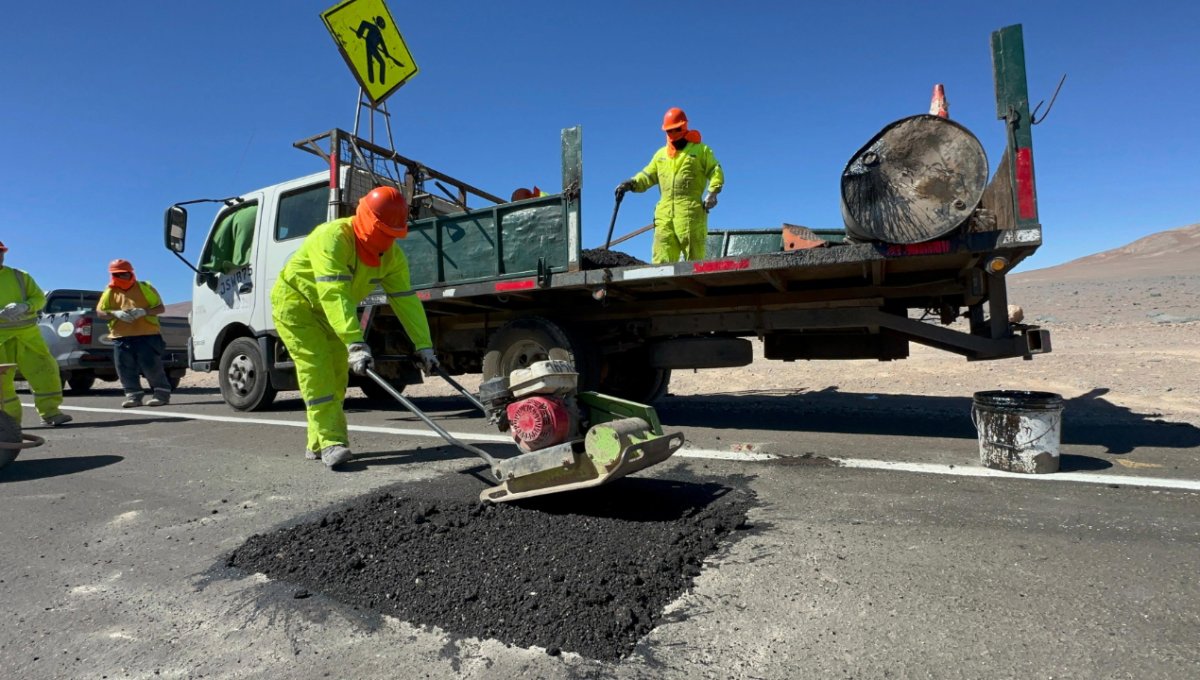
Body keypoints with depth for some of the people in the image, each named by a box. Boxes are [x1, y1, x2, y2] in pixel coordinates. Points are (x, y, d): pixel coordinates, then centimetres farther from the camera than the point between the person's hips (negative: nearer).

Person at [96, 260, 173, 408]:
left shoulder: (144, 287, 5)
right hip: (121, 337, 4)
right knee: (125, 368, 1)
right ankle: (133, 395, 10)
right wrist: (116, 314, -13)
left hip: (147, 334, -4)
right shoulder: (110, 292, 13)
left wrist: (144, 311, -17)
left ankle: (162, 393, 2)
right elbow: (99, 312, 8)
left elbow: (161, 308, 2)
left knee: (151, 365, -7)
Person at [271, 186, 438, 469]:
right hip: (295, 302, -6)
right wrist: (356, 344, -54)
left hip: (329, 312, 7)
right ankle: (330, 442, -18)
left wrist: (424, 346, -21)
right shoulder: (332, 238, -34)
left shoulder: (392, 255, -14)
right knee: (316, 369, -18)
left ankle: (317, 443, 15)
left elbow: (406, 300, -15)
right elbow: (334, 296, -45)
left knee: (336, 374, 4)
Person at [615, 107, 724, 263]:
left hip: (691, 210, -4)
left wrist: (712, 192, -10)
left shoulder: (701, 150, 11)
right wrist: (631, 184, 2)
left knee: (694, 257, -5)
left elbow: (716, 171, 6)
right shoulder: (660, 154, 24)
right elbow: (647, 175, 21)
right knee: (661, 258, -5)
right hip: (665, 212, 4)